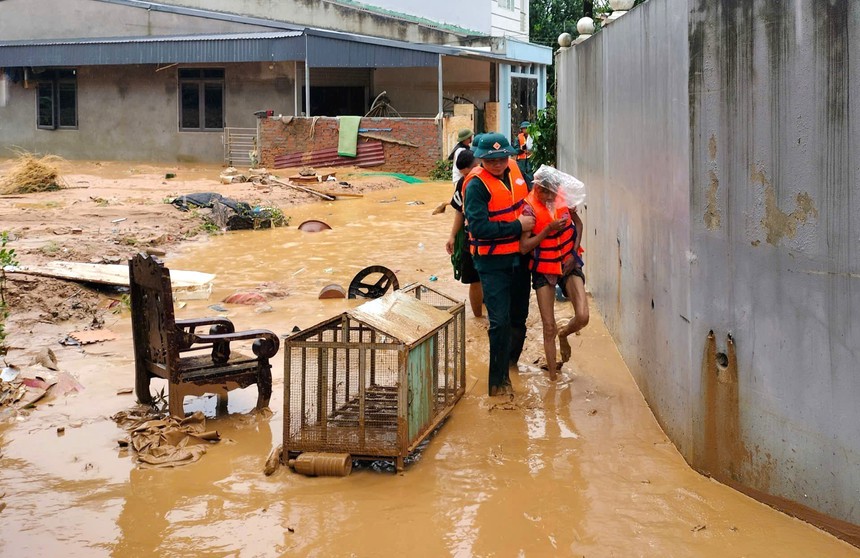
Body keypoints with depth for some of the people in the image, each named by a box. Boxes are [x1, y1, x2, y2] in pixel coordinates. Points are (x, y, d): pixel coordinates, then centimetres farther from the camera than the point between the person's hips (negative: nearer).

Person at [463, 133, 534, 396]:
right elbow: (479, 227, -28)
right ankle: (498, 380, 3)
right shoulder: (477, 184, -19)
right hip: (492, 262, -7)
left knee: (519, 316, 18)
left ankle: (510, 360, 39)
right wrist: (518, 226, -23)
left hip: (519, 255, 7)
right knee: (500, 321, -8)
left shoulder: (514, 169, 1)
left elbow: (527, 193, 23)